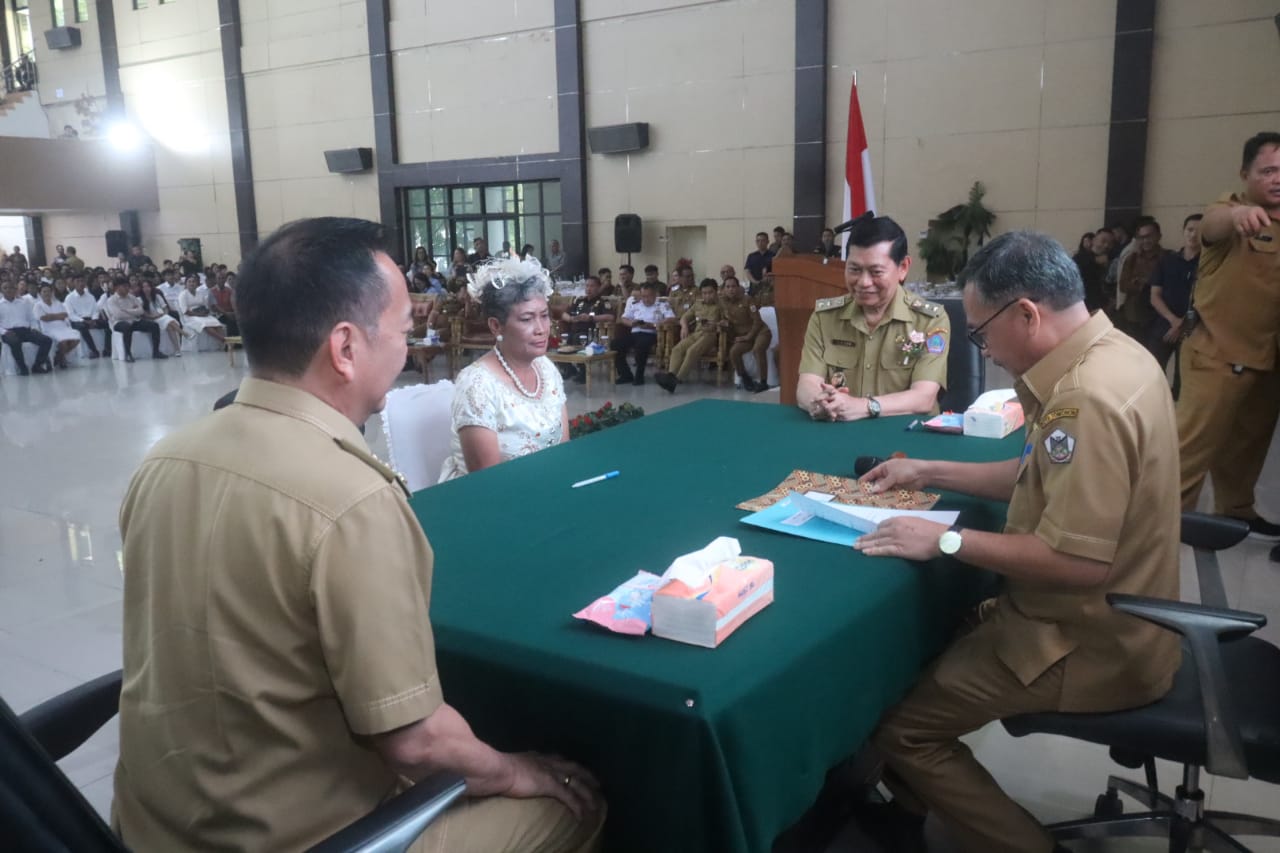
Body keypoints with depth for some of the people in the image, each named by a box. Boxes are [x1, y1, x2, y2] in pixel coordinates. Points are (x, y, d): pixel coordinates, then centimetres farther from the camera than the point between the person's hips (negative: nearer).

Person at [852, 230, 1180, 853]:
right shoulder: (1105, 353, 3)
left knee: (899, 722, -8)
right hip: (1100, 617, 10)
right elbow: (1046, 476, 15)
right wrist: (929, 473, 13)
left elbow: (1079, 563, -32)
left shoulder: (1088, 398, -30)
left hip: (1090, 645, -10)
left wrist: (947, 540, -23)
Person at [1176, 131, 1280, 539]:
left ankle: (1235, 512, 31)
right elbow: (1212, 224, -35)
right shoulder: (1232, 209, -10)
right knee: (1192, 445, -7)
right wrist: (1237, 214, -56)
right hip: (1217, 354, -7)